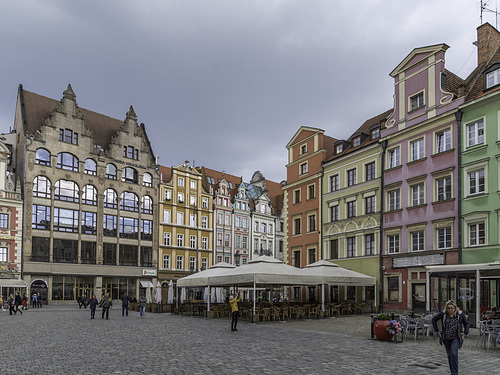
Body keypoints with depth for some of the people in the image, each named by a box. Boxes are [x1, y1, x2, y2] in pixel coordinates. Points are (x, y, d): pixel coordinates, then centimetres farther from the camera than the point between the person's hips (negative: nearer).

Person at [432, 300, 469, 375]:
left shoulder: (460, 314, -7)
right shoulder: (443, 314, -6)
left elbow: (466, 323, 10)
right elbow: (434, 319, 8)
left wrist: (465, 333, 2)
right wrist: (437, 330, 5)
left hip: (456, 338, -2)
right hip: (446, 338, 2)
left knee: (454, 353, -18)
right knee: (449, 355, 8)